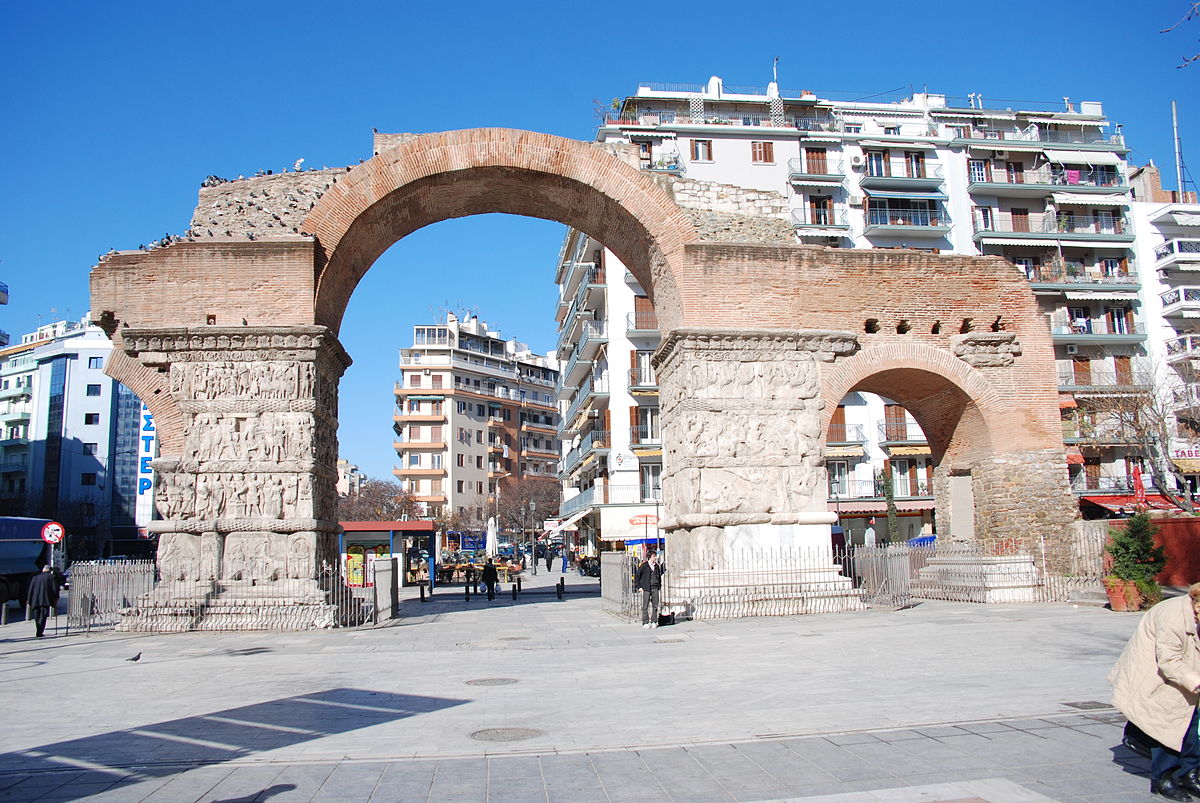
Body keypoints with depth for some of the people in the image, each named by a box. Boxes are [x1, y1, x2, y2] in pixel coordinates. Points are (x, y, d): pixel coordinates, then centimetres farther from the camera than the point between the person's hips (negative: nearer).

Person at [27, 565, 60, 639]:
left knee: (37, 618, 14)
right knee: (43, 617, -6)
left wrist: (30, 602, 19)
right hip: (45, 600, -4)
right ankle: (40, 633, -16)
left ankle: (39, 632, 19)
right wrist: (56, 599, 8)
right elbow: (55, 589, 1)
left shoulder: (35, 578, 19)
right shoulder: (51, 577, 6)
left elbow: (30, 590, 17)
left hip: (35, 601, 4)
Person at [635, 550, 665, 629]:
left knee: (655, 606, 4)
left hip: (655, 588, 4)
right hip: (646, 588, -4)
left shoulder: (657, 566, 11)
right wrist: (639, 586, -5)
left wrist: (660, 587, 16)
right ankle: (645, 623, 5)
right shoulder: (644, 566, -5)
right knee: (645, 606, -2)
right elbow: (637, 576, -2)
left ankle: (654, 622, 13)